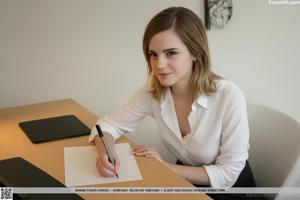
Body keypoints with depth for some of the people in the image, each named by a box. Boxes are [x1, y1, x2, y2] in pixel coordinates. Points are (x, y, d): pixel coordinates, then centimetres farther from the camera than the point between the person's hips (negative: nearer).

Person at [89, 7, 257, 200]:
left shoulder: (229, 97, -26)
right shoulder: (153, 90, -13)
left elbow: (227, 174, -19)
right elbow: (109, 125, -4)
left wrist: (164, 167, -21)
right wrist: (105, 152, -25)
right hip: (186, 181, 4)